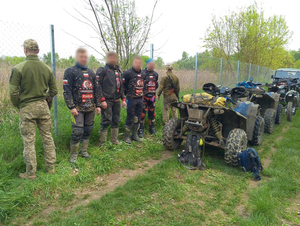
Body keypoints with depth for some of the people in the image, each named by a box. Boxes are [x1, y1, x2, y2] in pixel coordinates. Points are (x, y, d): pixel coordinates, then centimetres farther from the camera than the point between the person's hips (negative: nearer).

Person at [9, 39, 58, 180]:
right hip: (43, 107, 4)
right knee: (47, 137, 13)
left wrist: (17, 105, 7)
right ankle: (51, 167, 24)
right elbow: (54, 90, 6)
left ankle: (30, 173, 15)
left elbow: (13, 92, -10)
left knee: (29, 141, 5)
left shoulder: (18, 68, -10)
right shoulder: (46, 68, 2)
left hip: (27, 108, -3)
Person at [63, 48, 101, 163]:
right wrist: (71, 107, -14)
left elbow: (96, 90, 18)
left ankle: (84, 151, 26)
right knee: (77, 131, -8)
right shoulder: (70, 71, -1)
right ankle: (73, 154, 10)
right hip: (78, 108, -5)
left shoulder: (91, 72, 16)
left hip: (90, 108, 5)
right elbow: (67, 91, -7)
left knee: (88, 130, 10)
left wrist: (98, 105, 12)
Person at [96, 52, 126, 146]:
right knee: (106, 121, -4)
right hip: (107, 101, -6)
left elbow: (121, 86, 21)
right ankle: (103, 143, 7)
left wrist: (123, 99, 14)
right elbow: (98, 86, -10)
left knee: (116, 121, 11)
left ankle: (114, 140, 23)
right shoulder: (102, 70, -4)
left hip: (116, 101, 7)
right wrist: (102, 100, -17)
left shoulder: (118, 71, 18)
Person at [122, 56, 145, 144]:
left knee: (138, 118, 12)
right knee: (130, 118, -2)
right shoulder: (128, 73, -9)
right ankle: (127, 136, 11)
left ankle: (135, 135, 25)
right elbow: (123, 85, -5)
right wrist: (128, 93, 0)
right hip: (131, 99, -6)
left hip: (140, 99, 6)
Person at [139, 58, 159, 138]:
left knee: (152, 113, 12)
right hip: (144, 96, -5)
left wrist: (153, 92, 11)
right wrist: (144, 92, -9)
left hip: (152, 96, 5)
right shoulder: (142, 73, -7)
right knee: (142, 113, -5)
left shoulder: (155, 74, 12)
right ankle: (141, 130, 2)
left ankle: (152, 128, 24)